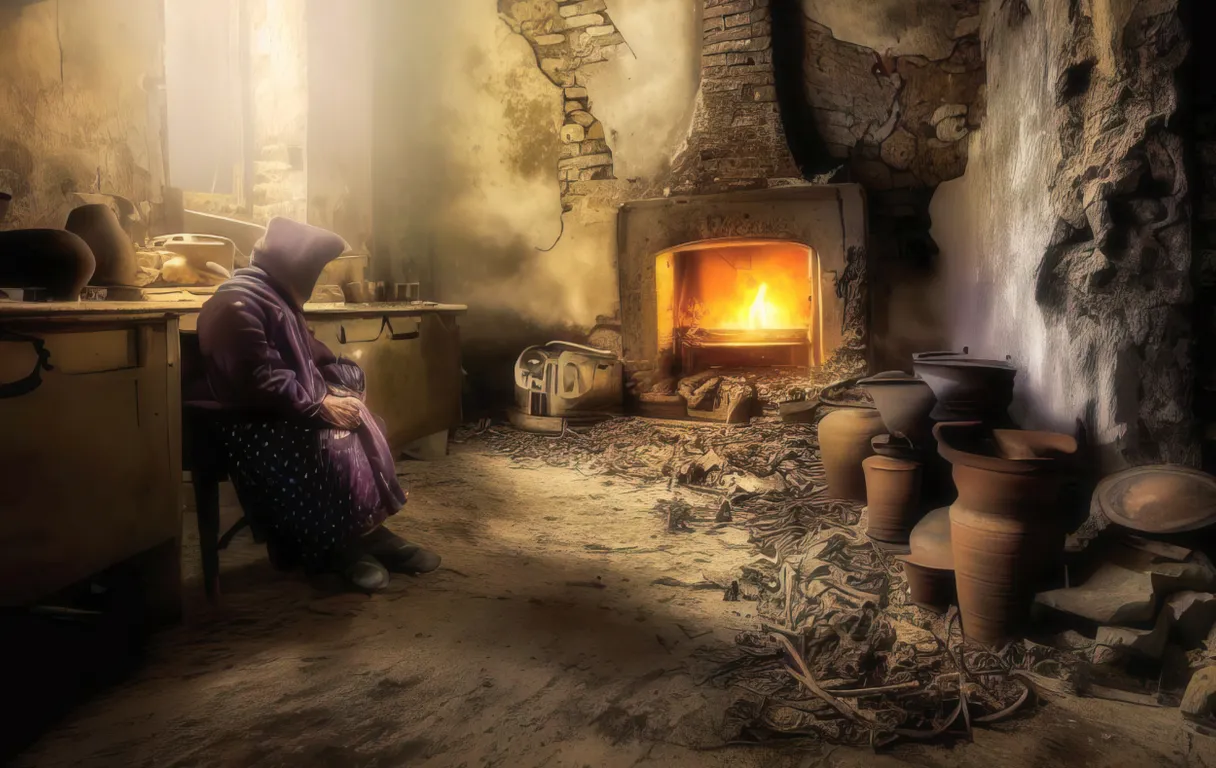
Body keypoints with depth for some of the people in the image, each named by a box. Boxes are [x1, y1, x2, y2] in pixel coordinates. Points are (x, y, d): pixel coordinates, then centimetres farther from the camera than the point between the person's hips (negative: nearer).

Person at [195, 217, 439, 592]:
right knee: (336, 442, -28)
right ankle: (337, 548, -12)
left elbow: (306, 355, 21)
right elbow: (260, 381, -26)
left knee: (360, 424, -10)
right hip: (254, 423, -10)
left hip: (288, 411, 10)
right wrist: (321, 404, -25)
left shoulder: (278, 296, 15)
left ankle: (368, 531, -9)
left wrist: (340, 378, 2)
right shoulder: (238, 303, -18)